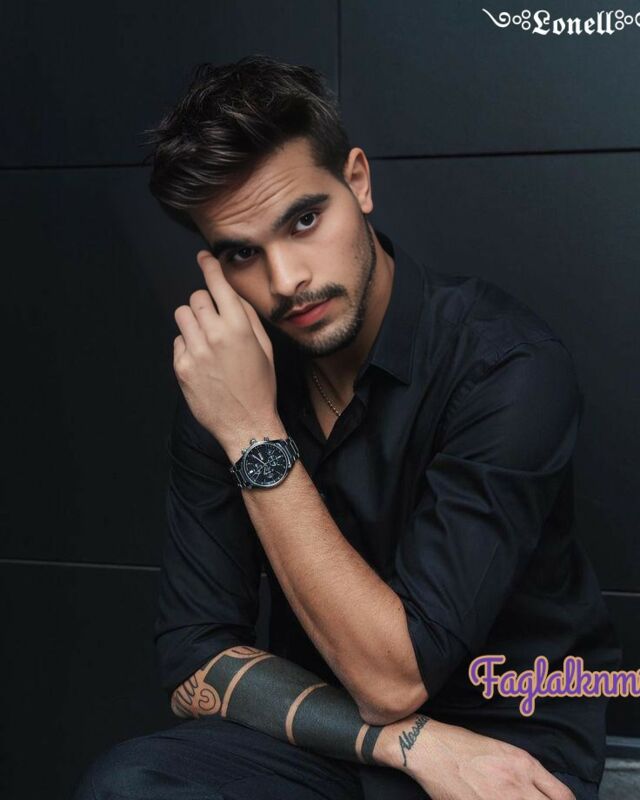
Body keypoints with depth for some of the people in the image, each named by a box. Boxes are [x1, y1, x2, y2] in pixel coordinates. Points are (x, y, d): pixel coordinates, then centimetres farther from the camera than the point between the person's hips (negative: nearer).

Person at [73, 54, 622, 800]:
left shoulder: (509, 366, -22)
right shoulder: (223, 377, -7)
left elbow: (393, 679, -23)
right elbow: (194, 665, -7)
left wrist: (256, 436, -26)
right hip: (317, 738, 4)